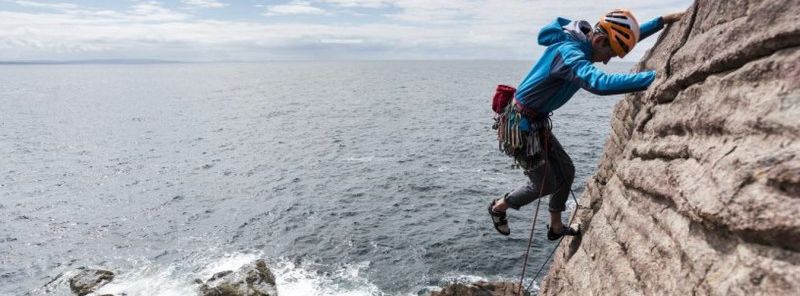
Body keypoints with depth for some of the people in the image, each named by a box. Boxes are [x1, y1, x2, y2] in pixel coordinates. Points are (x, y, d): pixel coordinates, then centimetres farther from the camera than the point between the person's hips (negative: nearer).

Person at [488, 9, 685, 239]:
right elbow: (600, 84, -48)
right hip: (521, 126, -10)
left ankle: (556, 228, 33)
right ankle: (498, 207, 28)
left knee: (565, 171, 15)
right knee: (545, 185, 4)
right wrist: (657, 76, -48)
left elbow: (624, 36, 19)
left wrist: (663, 20, 15)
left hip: (537, 123, 10)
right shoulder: (568, 52, -29)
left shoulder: (583, 40, 2)